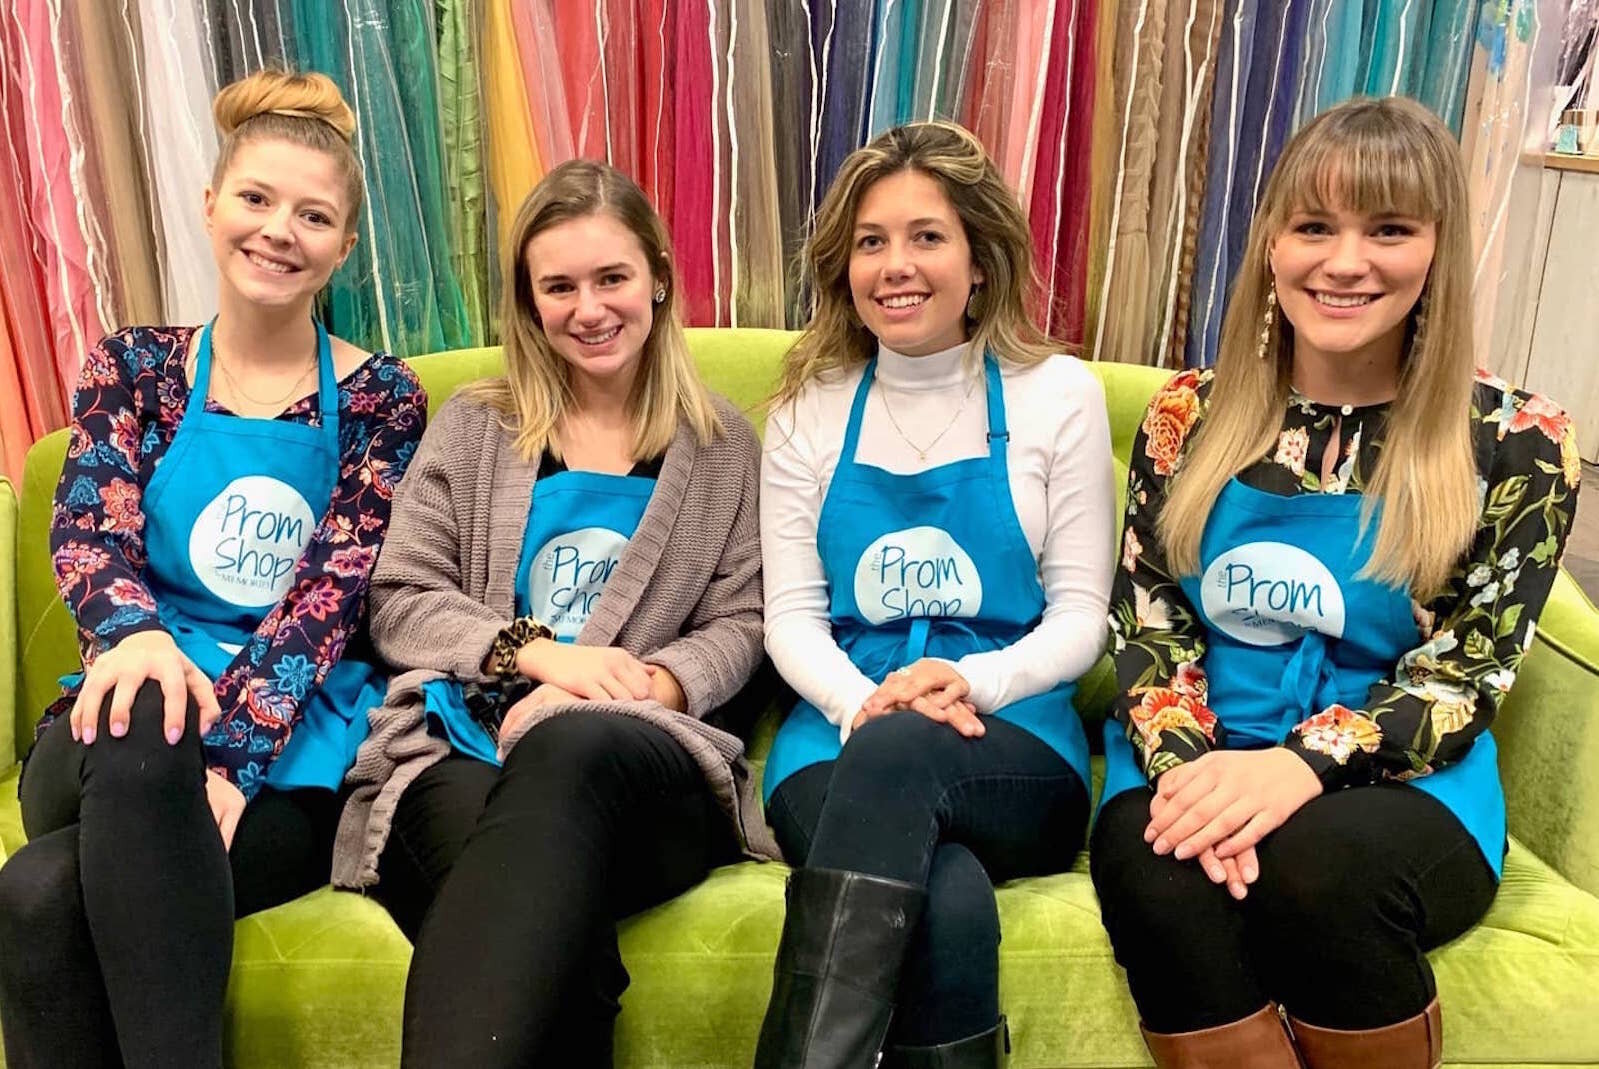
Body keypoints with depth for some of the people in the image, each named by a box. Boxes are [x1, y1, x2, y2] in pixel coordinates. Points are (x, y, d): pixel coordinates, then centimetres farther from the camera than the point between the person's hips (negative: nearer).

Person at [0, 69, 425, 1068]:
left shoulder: (381, 398, 5)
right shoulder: (134, 367, 12)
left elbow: (335, 588, -7)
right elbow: (89, 529, -2)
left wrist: (222, 754, -22)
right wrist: (138, 631, -28)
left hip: (301, 739, -2)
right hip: (153, 696, 3)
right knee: (136, 730, -37)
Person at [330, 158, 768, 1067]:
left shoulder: (725, 447, 19)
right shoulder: (472, 427, 19)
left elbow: (739, 627, 11)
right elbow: (401, 604, 10)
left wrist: (642, 686, -12)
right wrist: (533, 650, -10)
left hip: (649, 765, 0)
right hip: (463, 747, 0)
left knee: (573, 746, -41)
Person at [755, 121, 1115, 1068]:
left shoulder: (1058, 395, 5)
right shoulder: (811, 410, 10)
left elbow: (1080, 617, 3)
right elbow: (791, 617, 6)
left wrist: (974, 682, -18)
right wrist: (862, 702, -16)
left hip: (1017, 749, 0)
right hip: (842, 732, 1)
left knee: (898, 751, -37)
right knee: (949, 901, -35)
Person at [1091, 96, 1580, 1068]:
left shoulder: (1516, 444, 0)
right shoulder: (1191, 414, 6)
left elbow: (1462, 678, -5)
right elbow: (1147, 622, 3)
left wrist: (1305, 762, -23)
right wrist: (1184, 762, -18)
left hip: (1397, 781, 0)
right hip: (1200, 760, 1)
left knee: (1318, 861, -35)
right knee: (1148, 861, -34)